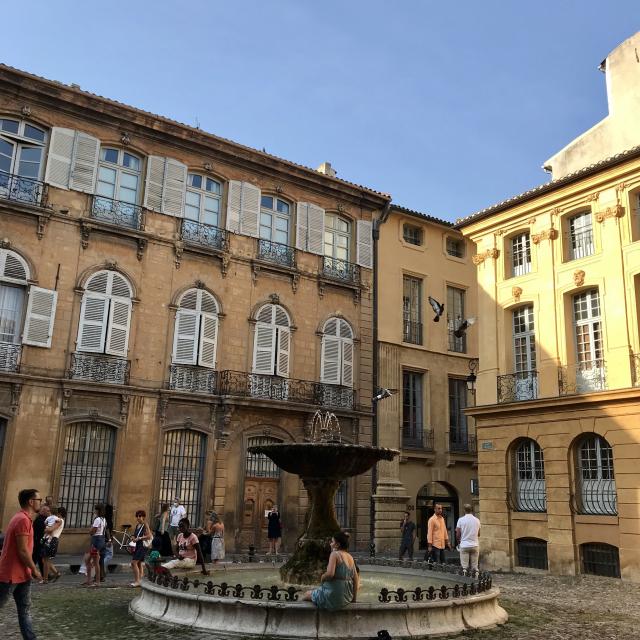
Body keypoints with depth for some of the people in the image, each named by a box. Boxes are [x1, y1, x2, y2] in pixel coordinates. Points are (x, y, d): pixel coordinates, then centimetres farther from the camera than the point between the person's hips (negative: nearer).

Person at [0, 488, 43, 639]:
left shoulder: (23, 518, 10)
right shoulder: (23, 520, -21)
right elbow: (23, 551, -22)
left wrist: (31, 569, 17)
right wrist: (35, 570, -12)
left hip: (21, 574, 10)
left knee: (25, 610, 10)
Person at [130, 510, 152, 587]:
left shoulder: (145, 525, -9)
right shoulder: (137, 525, 15)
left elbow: (149, 536, -16)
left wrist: (139, 538, -18)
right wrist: (133, 538, 6)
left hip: (142, 546, -8)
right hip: (137, 546, 8)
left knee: (134, 562, -14)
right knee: (139, 564, 10)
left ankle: (137, 581, -11)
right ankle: (140, 580, 16)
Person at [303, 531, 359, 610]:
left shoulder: (335, 554, -13)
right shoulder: (350, 557, 7)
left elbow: (330, 574, -27)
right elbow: (356, 580, 10)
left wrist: (322, 578, -6)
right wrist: (353, 598, 19)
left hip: (334, 596, -8)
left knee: (307, 594, 15)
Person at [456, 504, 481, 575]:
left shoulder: (461, 520, -5)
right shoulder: (477, 520, 3)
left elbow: (458, 534, -3)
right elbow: (478, 534, 12)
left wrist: (458, 541, 16)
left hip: (464, 545, -2)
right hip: (475, 545, 2)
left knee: (465, 566, 0)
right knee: (474, 566, 7)